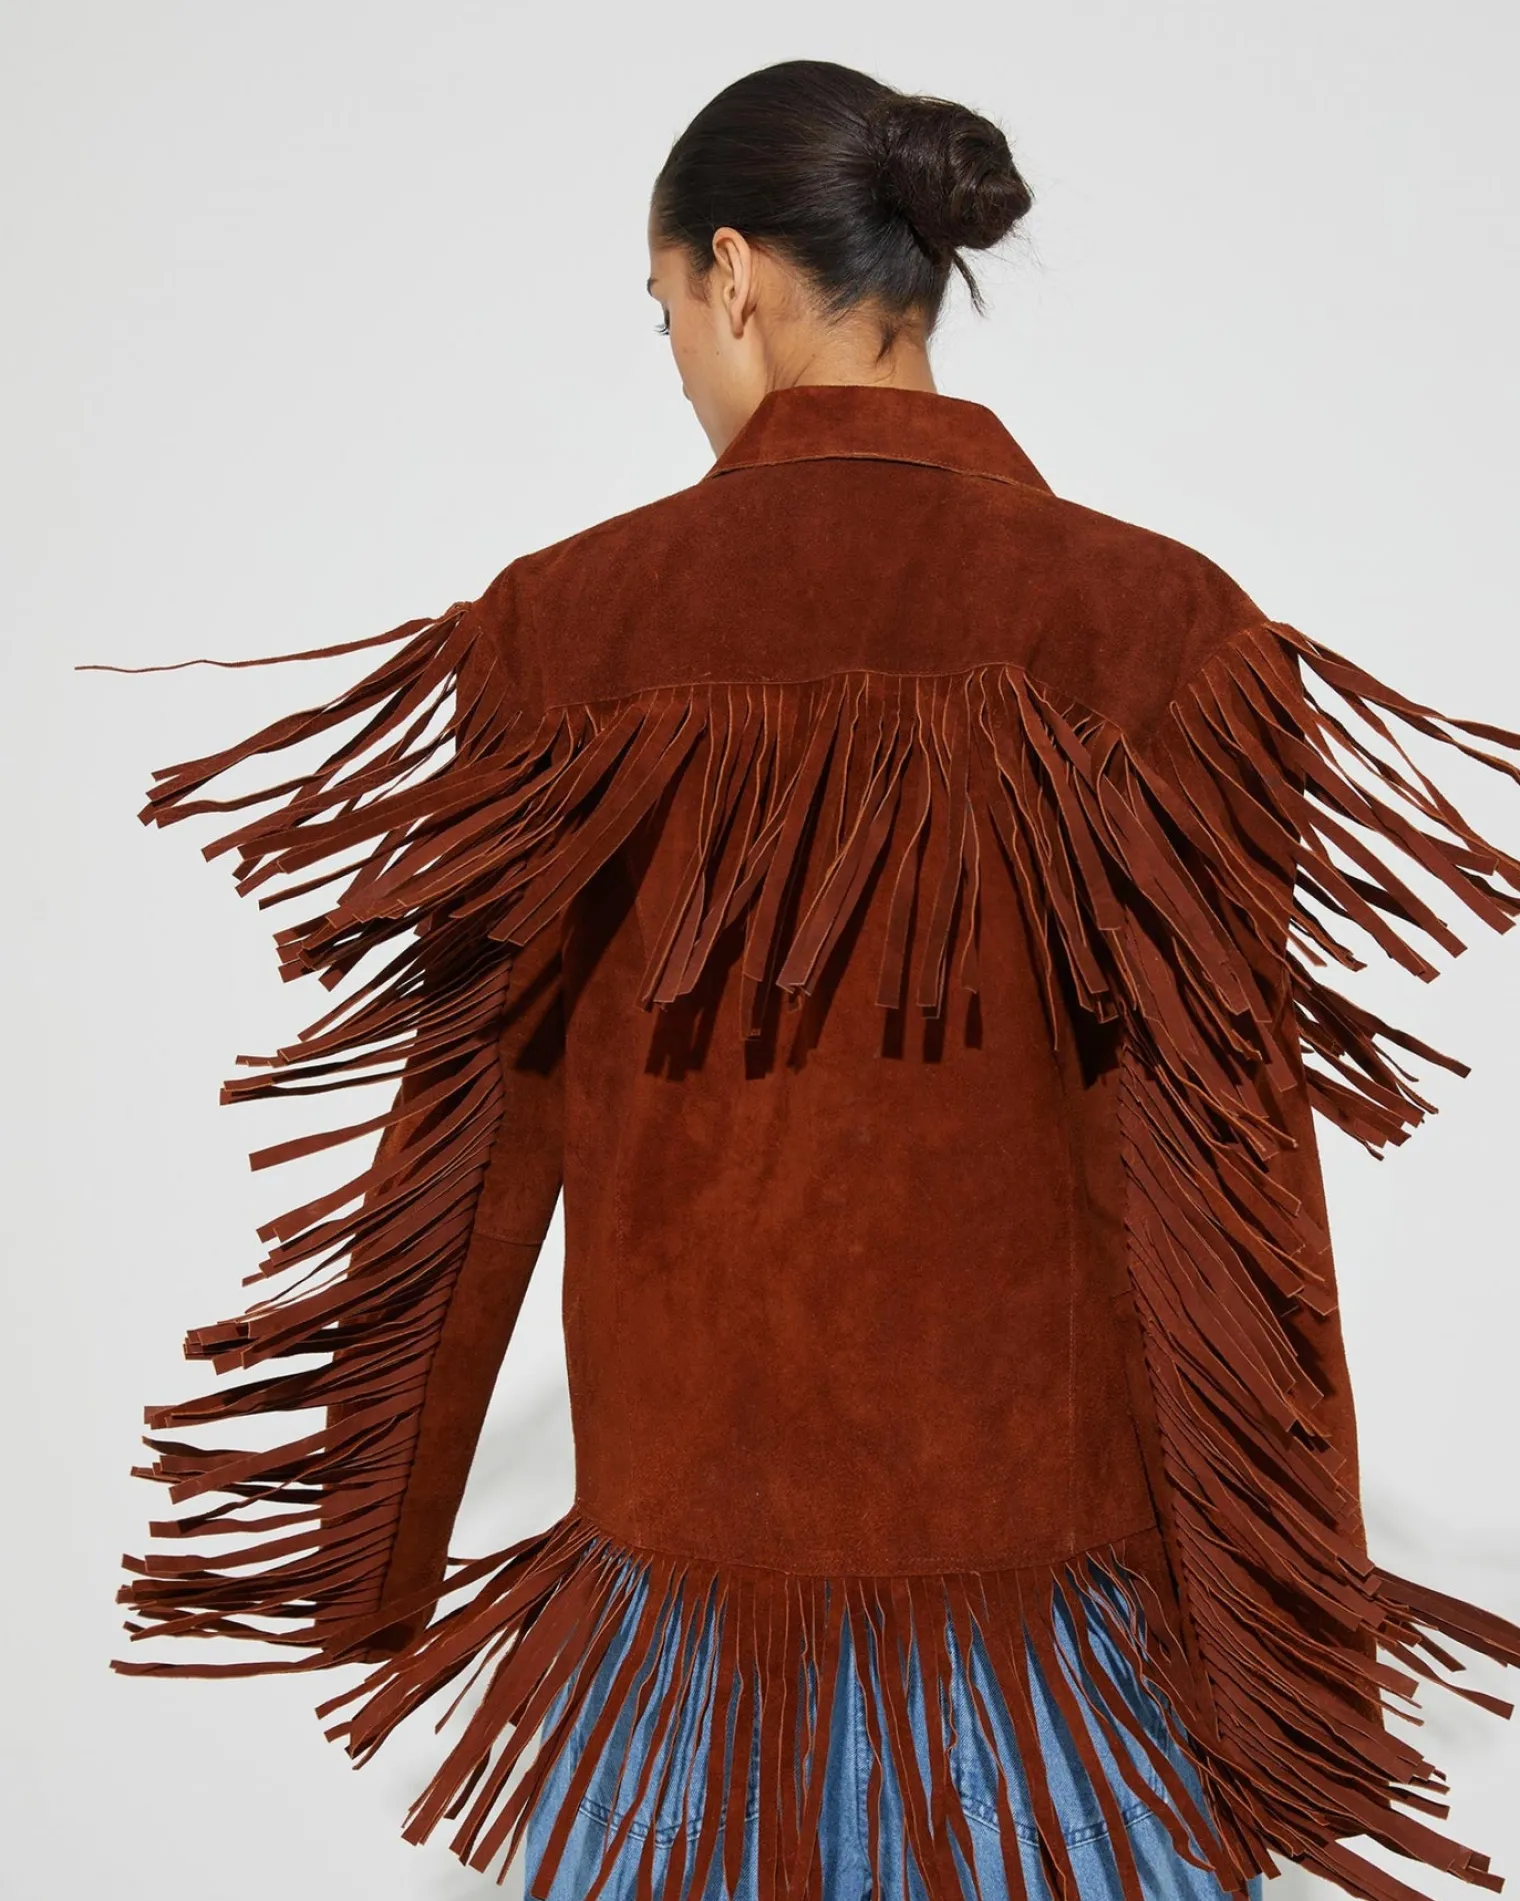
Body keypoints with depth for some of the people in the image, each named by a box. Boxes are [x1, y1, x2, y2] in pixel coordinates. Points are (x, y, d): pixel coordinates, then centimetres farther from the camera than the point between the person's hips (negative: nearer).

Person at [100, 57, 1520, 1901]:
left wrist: (375, 1566, 14)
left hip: (697, 1538, 1)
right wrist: (1285, 1680, -1)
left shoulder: (563, 626, -7)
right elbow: (1227, 1183, -10)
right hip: (1054, 1530, 0)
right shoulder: (1157, 628, -11)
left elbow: (468, 1144, -1)